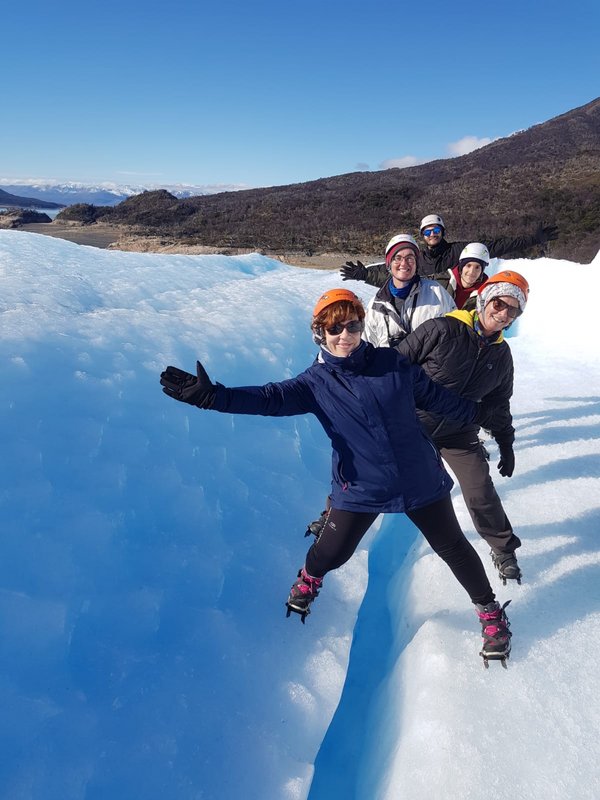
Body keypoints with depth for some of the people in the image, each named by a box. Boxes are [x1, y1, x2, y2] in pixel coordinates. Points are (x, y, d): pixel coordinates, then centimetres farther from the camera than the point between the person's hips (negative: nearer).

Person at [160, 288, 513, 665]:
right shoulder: (316, 383, -7)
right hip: (360, 488, -1)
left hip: (420, 479, 1)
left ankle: (490, 610, 39)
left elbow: (436, 396, 7)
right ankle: (309, 580, 45)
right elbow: (269, 397, -18)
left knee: (452, 546, 13)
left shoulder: (393, 363, -5)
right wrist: (210, 395, -29)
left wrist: (479, 412, 13)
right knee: (332, 552, 7)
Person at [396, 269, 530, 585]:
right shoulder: (441, 330, -20)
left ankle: (504, 549, 24)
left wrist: (506, 444, 15)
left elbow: (500, 403, 13)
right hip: (411, 426, -3)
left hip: (460, 435, 4)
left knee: (481, 494, -2)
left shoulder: (501, 355, 0)